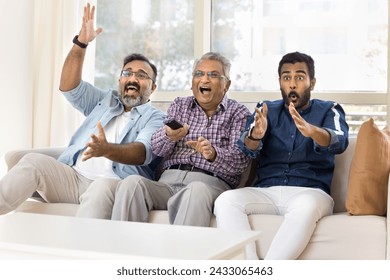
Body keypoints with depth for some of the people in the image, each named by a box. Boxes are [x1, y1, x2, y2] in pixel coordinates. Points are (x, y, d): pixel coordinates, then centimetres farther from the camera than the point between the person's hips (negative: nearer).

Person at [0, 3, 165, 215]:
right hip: (73, 176, 5)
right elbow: (69, 87, 14)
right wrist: (81, 43, 2)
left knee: (104, 187, -40)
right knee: (32, 162, -23)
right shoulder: (105, 101, 28)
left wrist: (107, 150, -31)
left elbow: (143, 152, -10)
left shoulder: (156, 118, 11)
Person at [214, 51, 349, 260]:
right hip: (266, 192, 3)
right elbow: (248, 149, -3)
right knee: (225, 201, -25)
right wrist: (255, 135, -29)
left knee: (305, 207, -37)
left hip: (310, 192, -2)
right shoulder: (267, 110, 15)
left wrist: (311, 131, -36)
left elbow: (339, 142, -13)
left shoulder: (329, 110, 10)